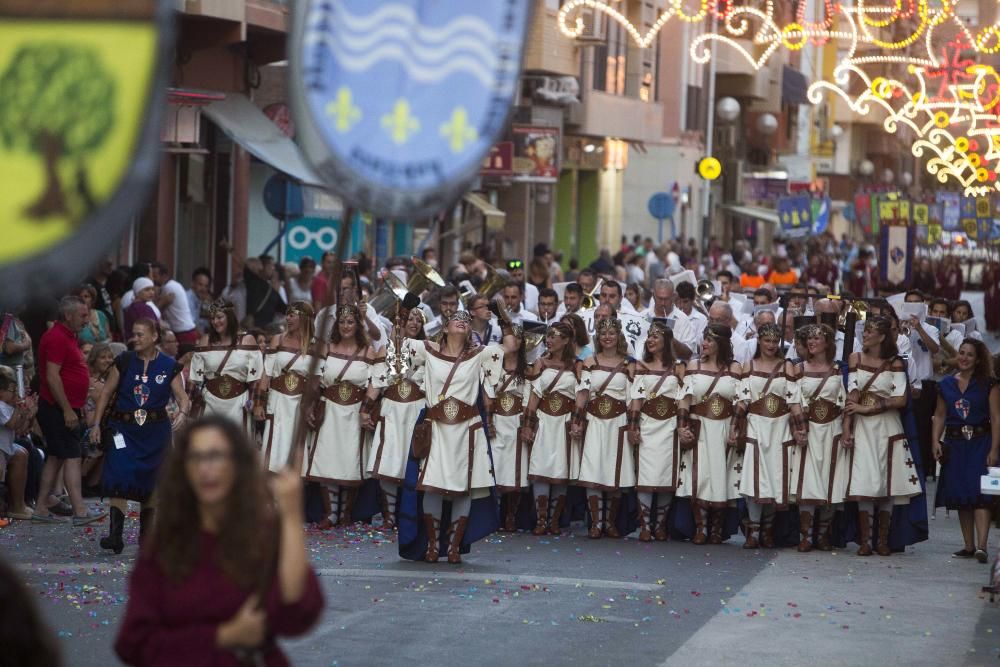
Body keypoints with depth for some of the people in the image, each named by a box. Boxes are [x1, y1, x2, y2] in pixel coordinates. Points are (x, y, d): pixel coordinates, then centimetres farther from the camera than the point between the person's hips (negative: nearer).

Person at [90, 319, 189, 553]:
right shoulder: (124, 361, 2)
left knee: (150, 482, 9)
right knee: (119, 480, -15)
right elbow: (107, 392, 5)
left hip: (155, 429, 1)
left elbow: (181, 395, -1)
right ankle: (115, 535, -19)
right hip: (123, 428, -1)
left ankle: (147, 534, 21)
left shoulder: (169, 366, 1)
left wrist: (184, 411, -23)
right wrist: (96, 423, 0)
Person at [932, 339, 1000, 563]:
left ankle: (981, 546, -23)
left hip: (980, 443, -4)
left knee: (979, 494, -14)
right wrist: (936, 440, -1)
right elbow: (940, 415, 14)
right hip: (954, 444, 4)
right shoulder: (946, 384, 10)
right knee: (960, 497, 5)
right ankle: (969, 546, 12)